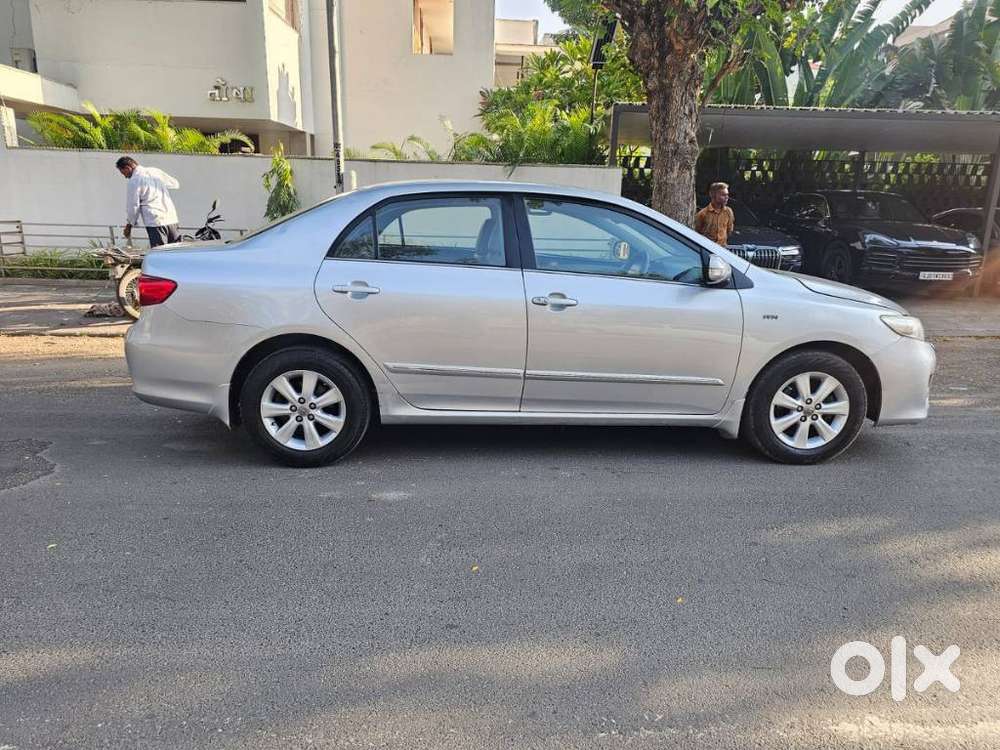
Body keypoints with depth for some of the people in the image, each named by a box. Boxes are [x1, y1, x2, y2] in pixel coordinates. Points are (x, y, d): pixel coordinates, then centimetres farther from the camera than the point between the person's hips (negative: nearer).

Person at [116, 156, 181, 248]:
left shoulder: (133, 181, -4)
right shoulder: (155, 171, 11)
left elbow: (133, 205, -1)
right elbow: (175, 184, 21)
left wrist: (129, 224, 10)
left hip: (155, 221, -6)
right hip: (171, 218, 6)